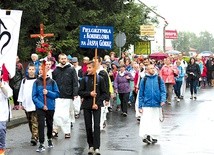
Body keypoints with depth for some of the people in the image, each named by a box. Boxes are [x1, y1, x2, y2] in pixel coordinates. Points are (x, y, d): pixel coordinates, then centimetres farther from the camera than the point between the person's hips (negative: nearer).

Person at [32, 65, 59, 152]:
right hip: (40, 108, -1)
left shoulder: (52, 82, -2)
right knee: (41, 125, -10)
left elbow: (57, 94, -1)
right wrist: (41, 105, -15)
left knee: (49, 124, 16)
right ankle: (41, 144, -7)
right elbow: (34, 96, -5)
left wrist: (48, 92, -17)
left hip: (50, 107, 1)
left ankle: (49, 139, 39)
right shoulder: (36, 82, -3)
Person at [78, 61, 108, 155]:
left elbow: (105, 93, 1)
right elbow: (80, 92, 3)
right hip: (86, 105, 2)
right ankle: (91, 146, 14)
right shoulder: (84, 79, 4)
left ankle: (96, 147, -11)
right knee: (88, 126, 5)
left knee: (97, 126, -9)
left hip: (97, 105, -2)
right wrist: (89, 93, -14)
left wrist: (98, 103, -10)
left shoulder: (100, 79, 0)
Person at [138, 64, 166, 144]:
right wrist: (140, 106, 1)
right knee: (145, 121, -11)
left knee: (155, 121, 9)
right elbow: (141, 93, 4)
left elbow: (163, 90, 3)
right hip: (146, 104, -2)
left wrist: (163, 100, -15)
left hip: (156, 104, 2)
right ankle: (146, 136, -8)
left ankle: (154, 136, 19)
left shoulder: (159, 79, 3)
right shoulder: (144, 80, 1)